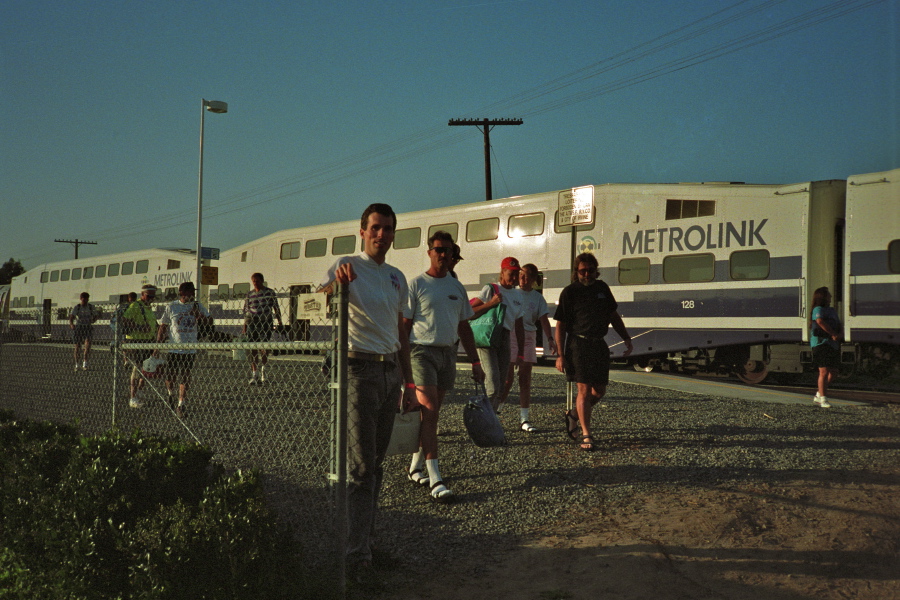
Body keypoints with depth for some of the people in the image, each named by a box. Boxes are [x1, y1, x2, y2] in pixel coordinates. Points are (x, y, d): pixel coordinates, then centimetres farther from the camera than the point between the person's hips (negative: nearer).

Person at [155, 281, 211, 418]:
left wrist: (197, 313, -12)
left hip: (190, 349, 1)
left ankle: (181, 405, 7)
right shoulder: (171, 307, 0)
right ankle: (171, 393, 36)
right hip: (173, 349, -1)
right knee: (170, 378, 5)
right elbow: (163, 327, 5)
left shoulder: (198, 307, 5)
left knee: (185, 378, -1)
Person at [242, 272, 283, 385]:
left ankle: (263, 368, 9)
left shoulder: (270, 292, 5)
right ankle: (254, 374, 3)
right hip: (252, 323, 2)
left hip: (266, 322, -2)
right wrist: (244, 326, 9)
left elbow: (276, 308, 8)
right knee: (252, 349, -1)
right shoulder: (249, 295, 10)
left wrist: (280, 321, 3)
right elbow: (246, 310, 13)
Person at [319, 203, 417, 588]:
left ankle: (368, 539, 25)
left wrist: (408, 383, 17)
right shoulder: (348, 267, -6)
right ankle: (357, 555, -2)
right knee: (361, 466, -7)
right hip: (359, 370, -7)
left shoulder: (397, 278, 14)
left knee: (376, 463, 14)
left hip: (391, 373, 7)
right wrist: (336, 283, -44)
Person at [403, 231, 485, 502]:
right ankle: (435, 479, -15)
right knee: (429, 412, -13)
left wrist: (475, 362, 15)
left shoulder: (457, 287, 14)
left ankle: (415, 467, 25)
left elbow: (464, 328, 19)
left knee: (431, 413, 11)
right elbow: (404, 325, -6)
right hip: (422, 351, -6)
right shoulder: (416, 284, -3)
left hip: (448, 354, 6)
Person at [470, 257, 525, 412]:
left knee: (500, 387, 5)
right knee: (492, 386, -16)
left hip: (505, 340, 7)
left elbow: (519, 326, 24)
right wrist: (491, 303, -15)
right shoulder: (490, 289, -1)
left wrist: (520, 353, 21)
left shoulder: (518, 295, 19)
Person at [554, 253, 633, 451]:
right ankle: (586, 436, -1)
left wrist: (627, 339, 15)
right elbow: (560, 325, -4)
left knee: (599, 390, 7)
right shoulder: (569, 292, -2)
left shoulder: (602, 287, 13)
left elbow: (613, 316, 22)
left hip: (599, 345, 6)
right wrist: (560, 354, -10)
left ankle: (574, 416, 31)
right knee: (584, 389, -8)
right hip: (578, 344, -5)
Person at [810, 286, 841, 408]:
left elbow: (838, 326, 22)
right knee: (824, 371, -11)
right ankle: (823, 399, -8)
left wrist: (838, 335, -1)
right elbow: (820, 321, -23)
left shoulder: (832, 311, 24)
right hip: (821, 343, -9)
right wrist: (833, 334, -19)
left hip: (833, 344, 9)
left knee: (833, 371, 10)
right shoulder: (818, 309, -3)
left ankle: (819, 395, 21)